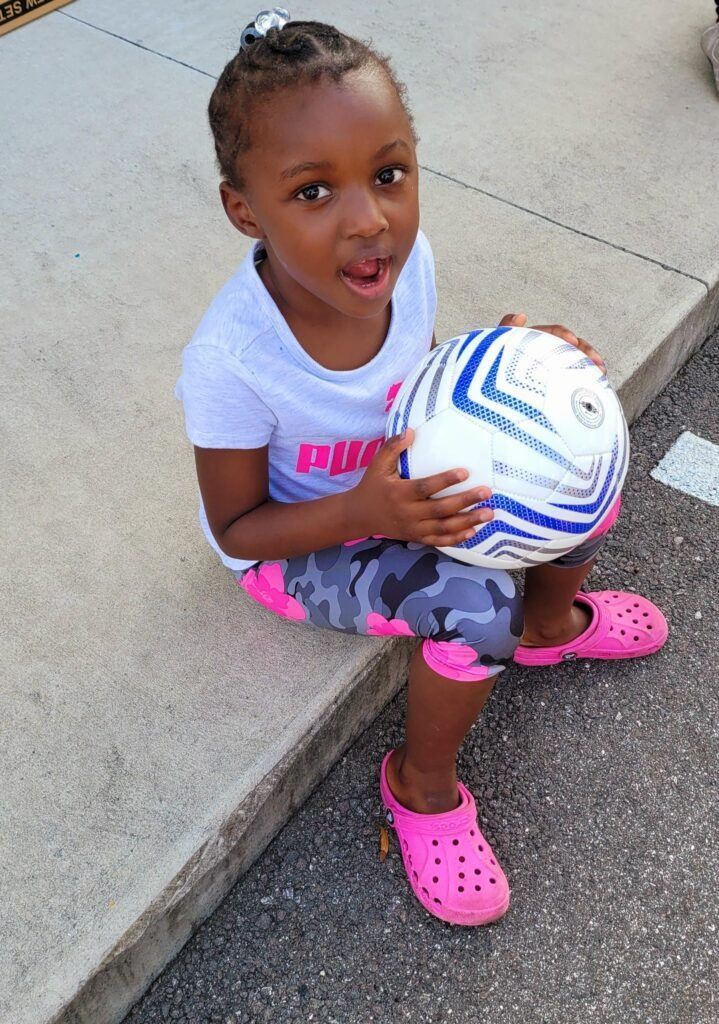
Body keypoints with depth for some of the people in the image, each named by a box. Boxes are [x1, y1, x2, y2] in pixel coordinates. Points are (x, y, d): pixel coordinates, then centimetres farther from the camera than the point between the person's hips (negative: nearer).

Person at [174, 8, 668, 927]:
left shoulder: (406, 258, -19)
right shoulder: (229, 364, -35)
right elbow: (235, 529, -20)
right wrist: (361, 513, -37)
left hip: (402, 484, 6)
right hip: (300, 546, -5)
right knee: (474, 601, -28)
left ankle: (551, 623, 22)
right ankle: (421, 785, 2)